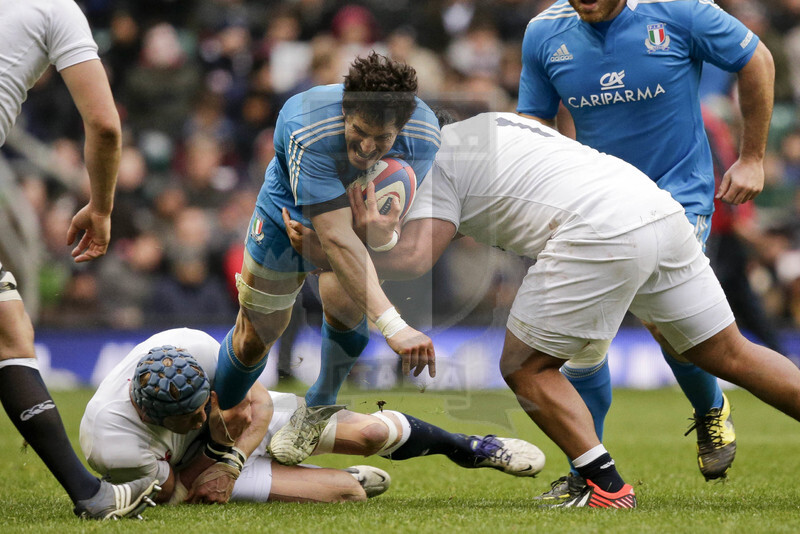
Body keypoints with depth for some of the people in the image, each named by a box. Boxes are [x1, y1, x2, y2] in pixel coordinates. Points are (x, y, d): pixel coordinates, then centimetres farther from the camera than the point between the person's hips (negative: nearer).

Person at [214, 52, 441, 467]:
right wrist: (392, 326, -57)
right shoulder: (309, 132, -45)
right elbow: (338, 238, -49)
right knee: (256, 333, 5)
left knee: (343, 298, -28)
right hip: (290, 207, -1)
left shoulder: (423, 133, -33)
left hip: (361, 204, 1)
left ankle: (320, 408, 0)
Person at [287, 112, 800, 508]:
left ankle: (608, 488, 0)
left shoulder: (435, 159, 5)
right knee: (729, 354, 13)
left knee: (525, 366, 6)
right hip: (662, 211, 8)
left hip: (602, 233, -8)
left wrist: (323, 248, 4)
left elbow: (413, 258, -7)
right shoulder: (494, 123, 30)